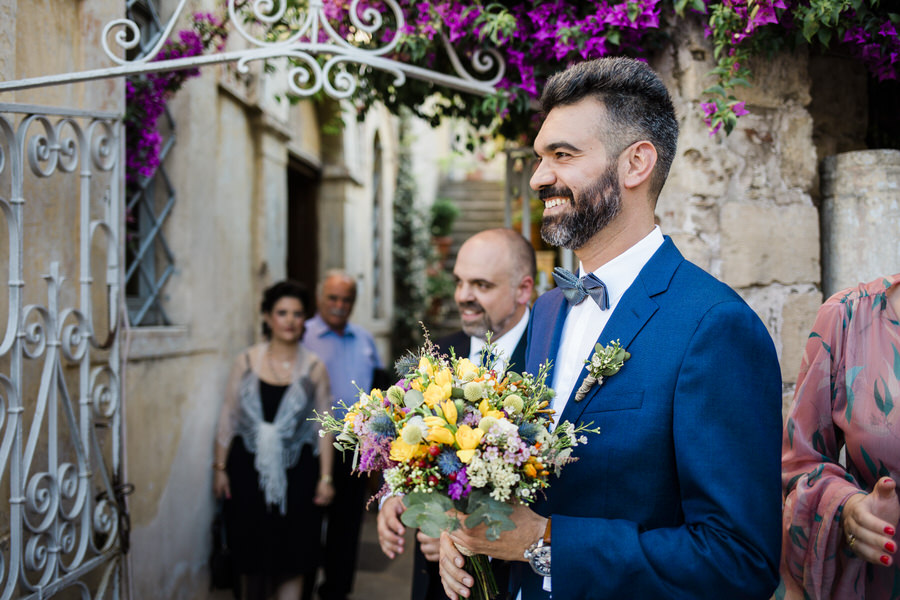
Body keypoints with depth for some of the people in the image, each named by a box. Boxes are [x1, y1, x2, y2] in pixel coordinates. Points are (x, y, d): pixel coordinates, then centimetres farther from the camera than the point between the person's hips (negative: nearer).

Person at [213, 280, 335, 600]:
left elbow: (324, 425, 2)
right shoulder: (246, 361, 2)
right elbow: (228, 417, 6)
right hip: (249, 468, 1)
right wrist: (220, 467, 4)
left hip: (296, 472, -1)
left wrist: (325, 477, -2)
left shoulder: (313, 367, 1)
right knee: (251, 560, 9)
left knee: (291, 561, 3)